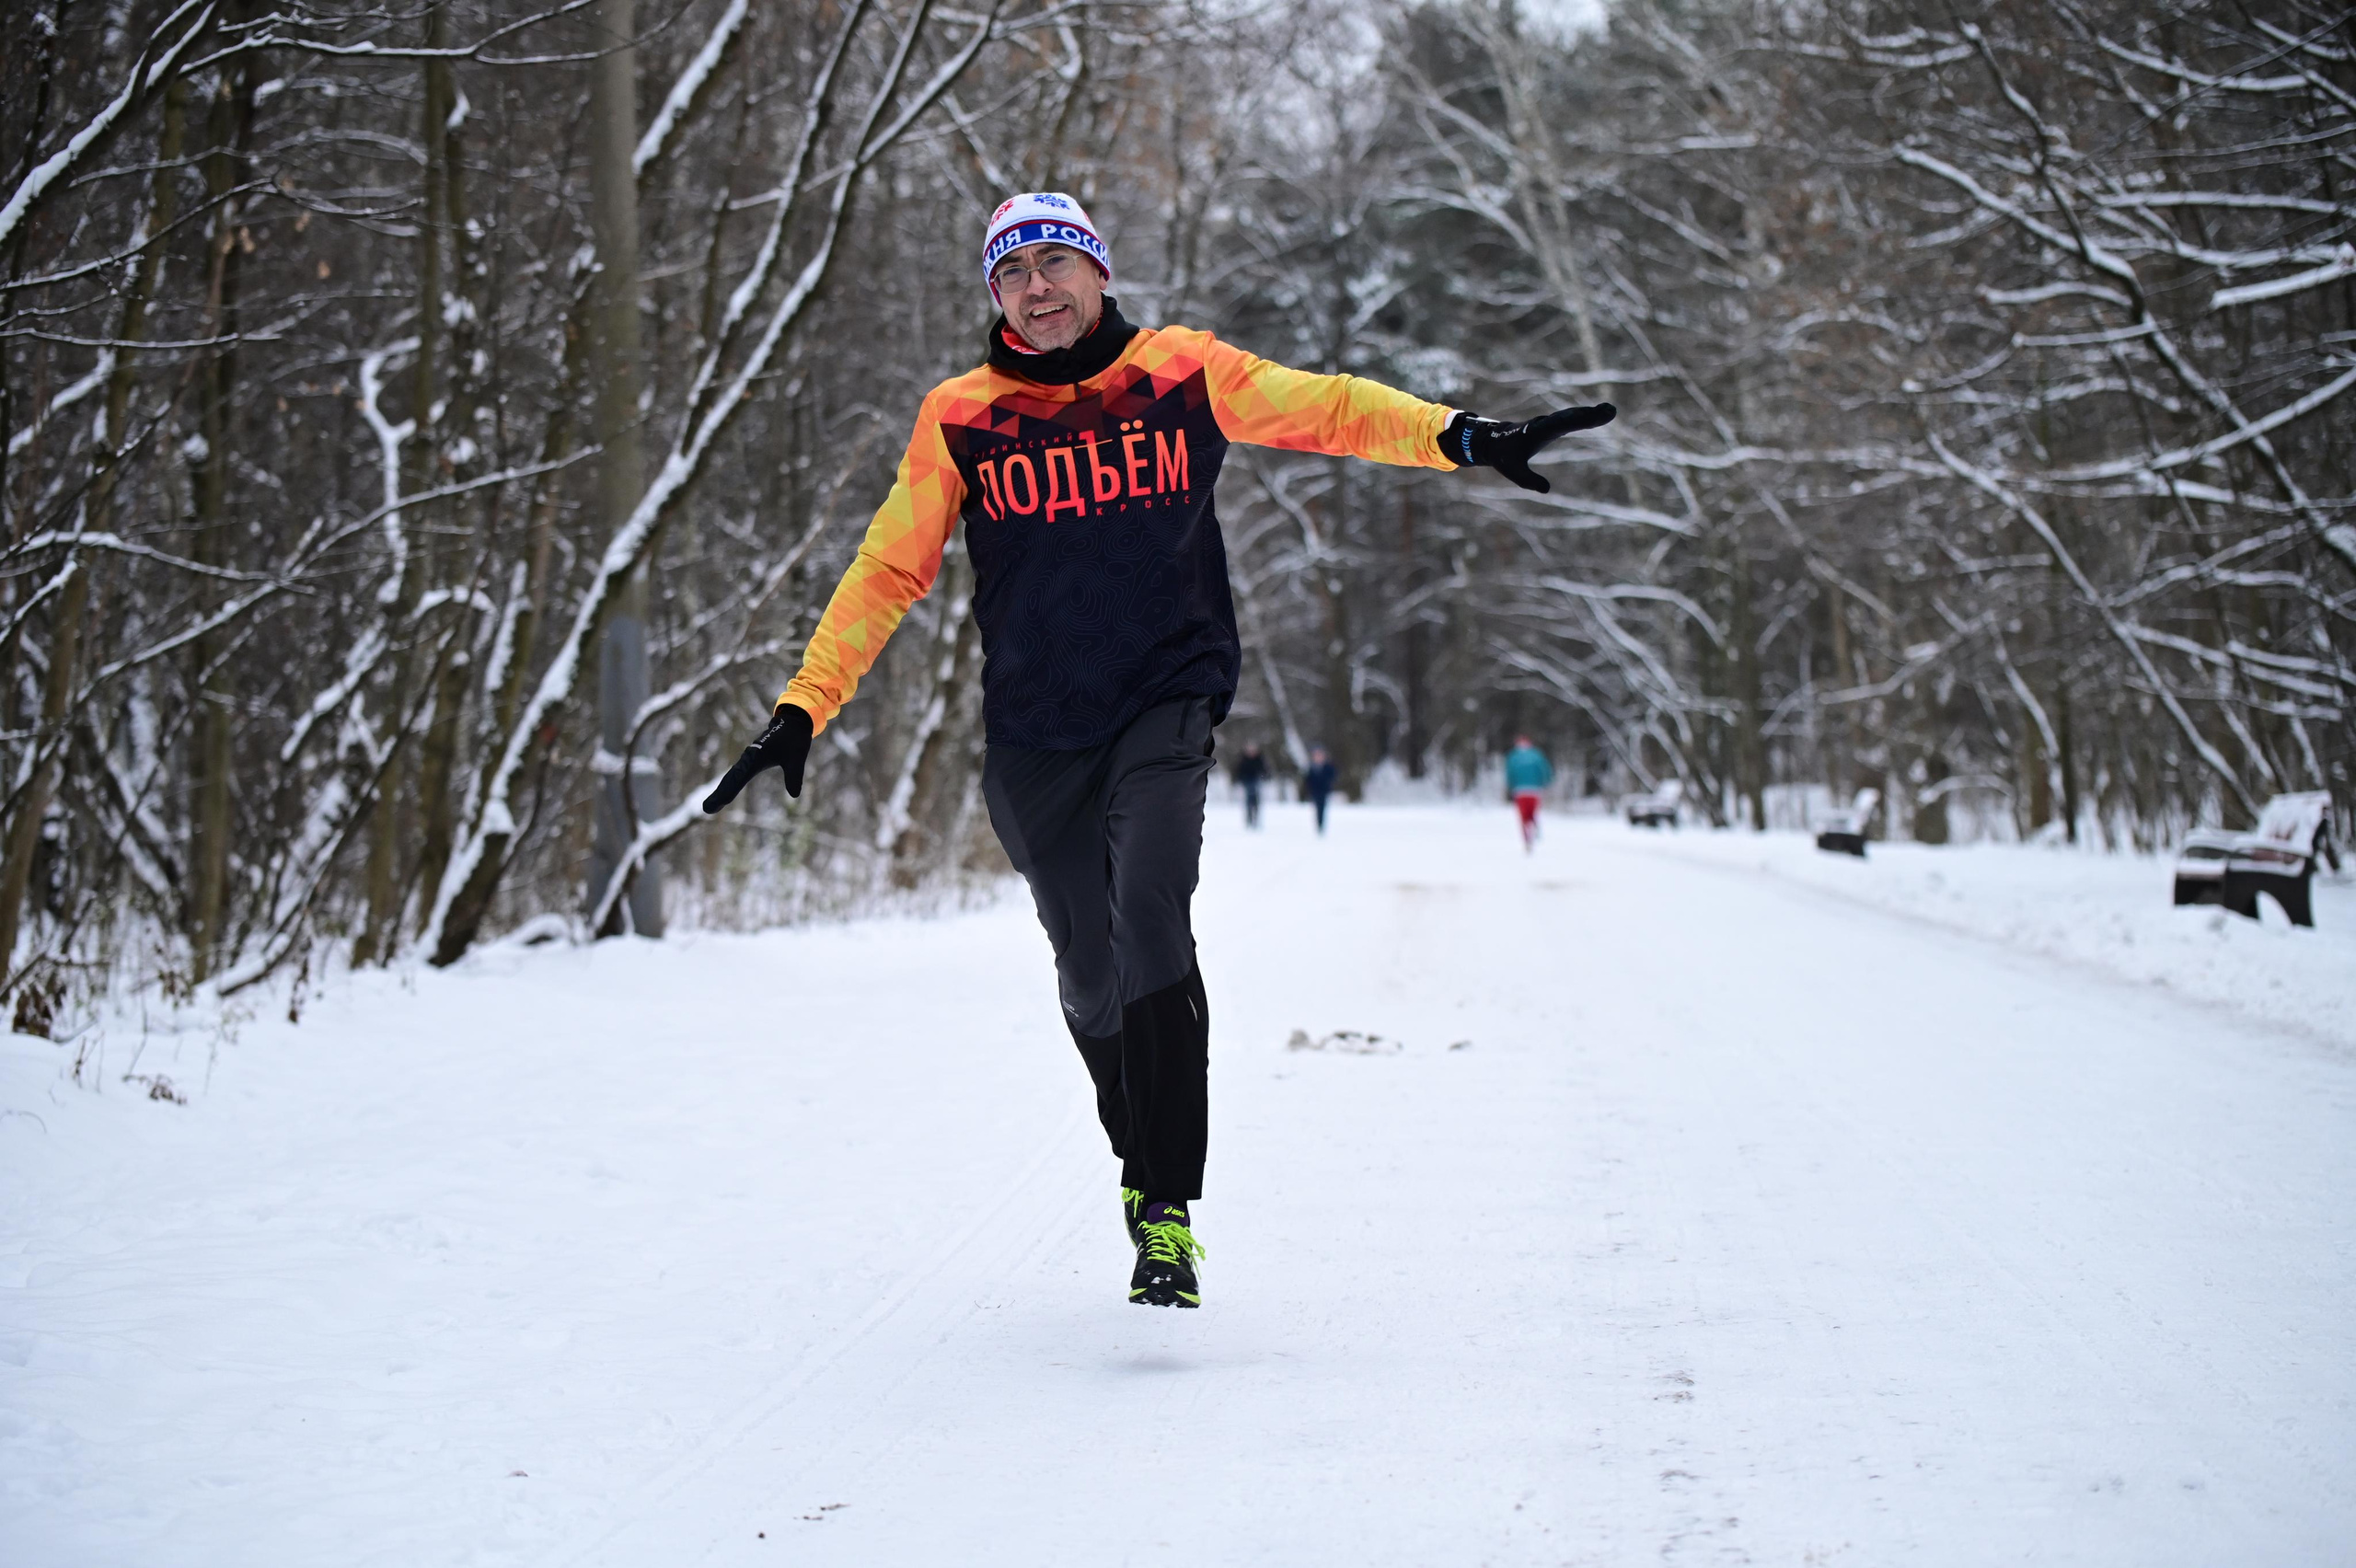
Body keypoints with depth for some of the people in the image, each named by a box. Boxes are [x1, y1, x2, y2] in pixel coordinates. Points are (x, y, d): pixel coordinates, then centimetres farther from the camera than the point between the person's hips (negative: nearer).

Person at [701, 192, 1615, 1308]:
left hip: (1166, 703, -2)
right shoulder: (961, 418, 2)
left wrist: (1459, 437, -12)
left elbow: (1326, 409, 2)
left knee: (1150, 923, -23)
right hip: (1034, 738, 2)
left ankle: (1169, 1217, -20)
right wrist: (804, 709, -1)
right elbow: (888, 571, 4)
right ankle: (1141, 1163, 36)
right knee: (1090, 976, 8)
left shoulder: (1182, 373, 0)